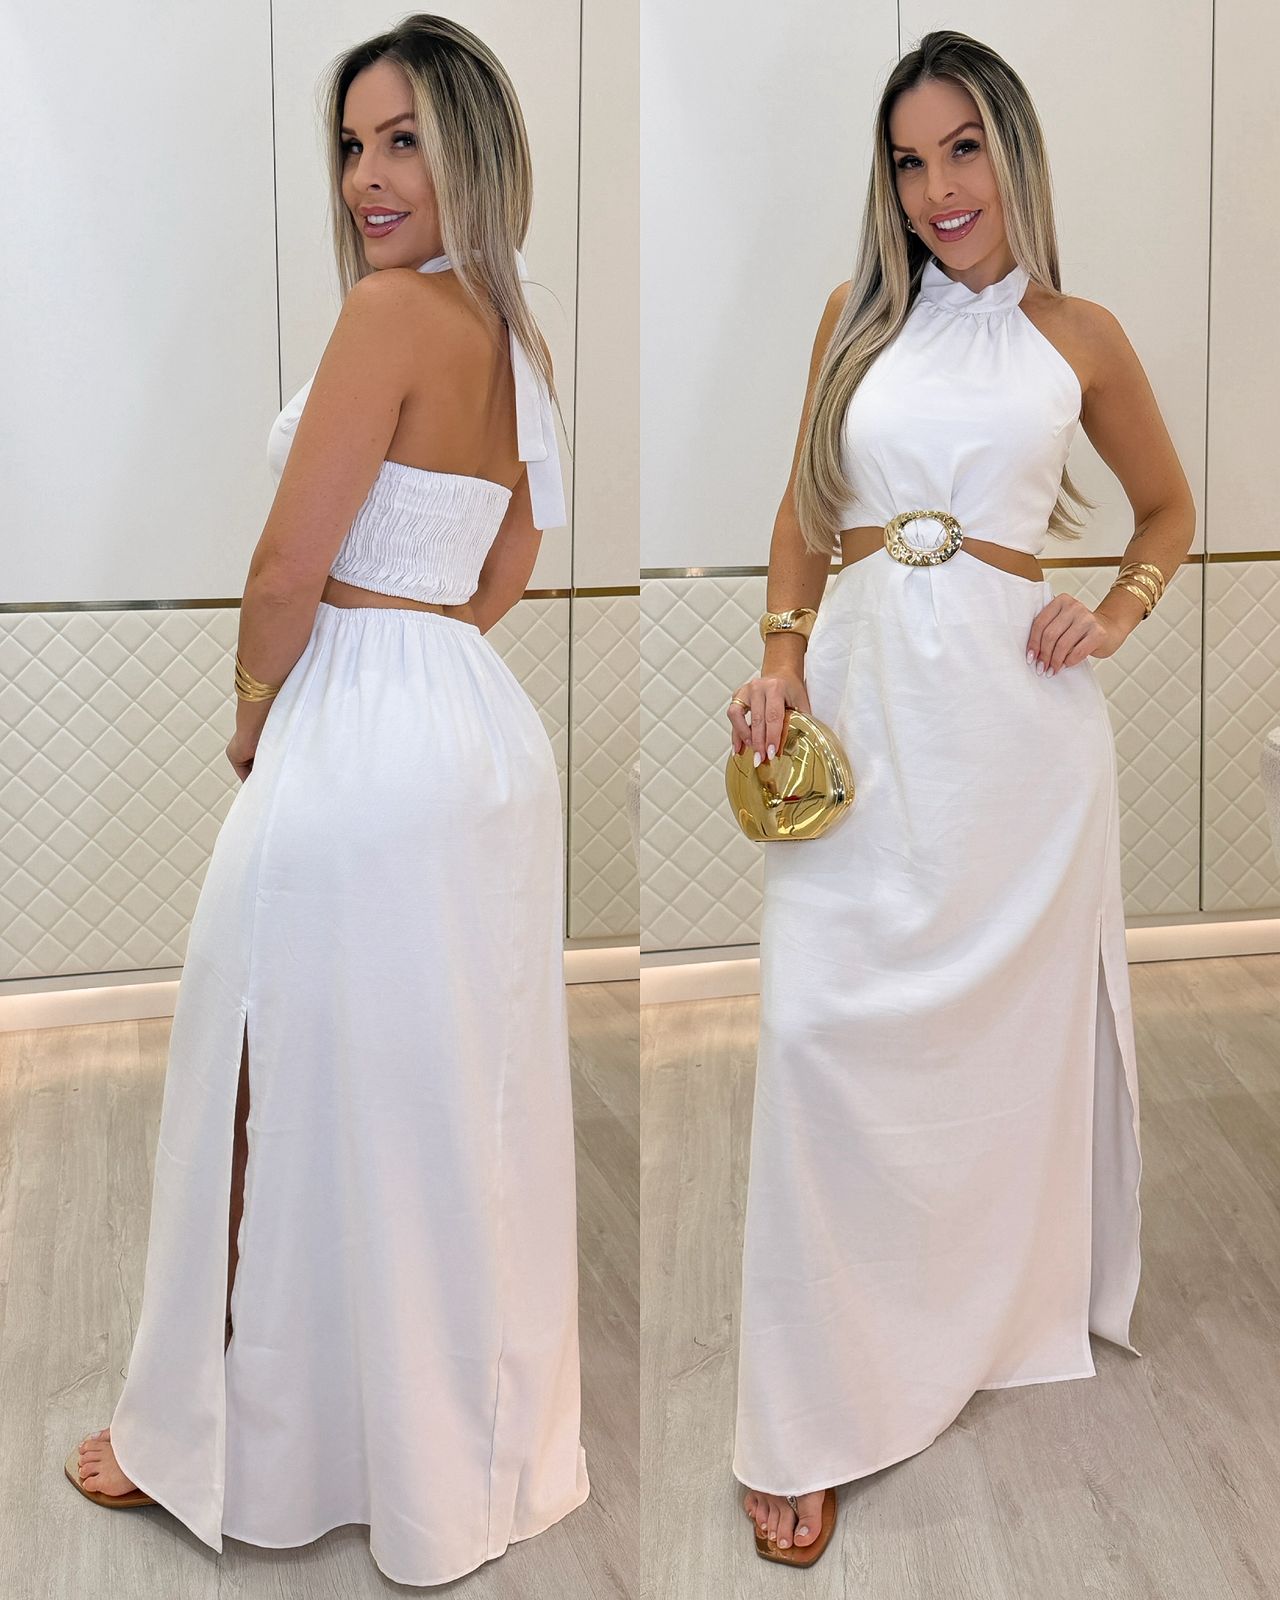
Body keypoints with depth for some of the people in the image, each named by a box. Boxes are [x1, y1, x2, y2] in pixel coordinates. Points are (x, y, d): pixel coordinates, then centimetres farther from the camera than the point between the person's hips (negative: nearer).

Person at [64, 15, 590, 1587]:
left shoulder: (394, 310, -15)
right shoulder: (510, 335, 12)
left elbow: (289, 565, -16)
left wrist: (253, 717, 0)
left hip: (360, 747, -9)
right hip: (487, 735, 9)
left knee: (291, 1106, 6)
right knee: (456, 1106, 17)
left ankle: (214, 1441, 25)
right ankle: (476, 1435, 32)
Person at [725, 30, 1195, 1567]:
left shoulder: (1079, 338, 7)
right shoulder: (857, 317, 11)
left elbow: (1168, 508, 19)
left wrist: (1114, 618, 2)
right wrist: (782, 658, 1)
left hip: (1012, 702, 0)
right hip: (861, 690, 1)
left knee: (1013, 1017, 6)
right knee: (823, 1023, -7)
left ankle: (1013, 1304, 30)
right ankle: (810, 1415, 2)